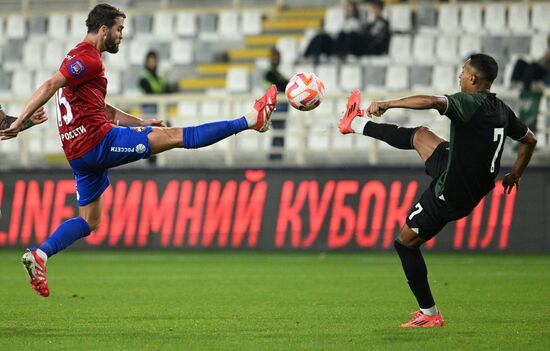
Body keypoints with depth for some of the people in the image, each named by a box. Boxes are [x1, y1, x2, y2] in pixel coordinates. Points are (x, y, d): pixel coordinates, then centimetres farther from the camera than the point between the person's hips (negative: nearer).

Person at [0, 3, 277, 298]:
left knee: (88, 222, 13)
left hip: (79, 154, 10)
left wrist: (139, 123, 25)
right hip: (99, 140, -10)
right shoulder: (88, 59, -10)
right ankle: (250, 120, -2)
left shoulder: (78, 58, 23)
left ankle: (38, 254, -2)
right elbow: (50, 86, -21)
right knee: (175, 136, -6)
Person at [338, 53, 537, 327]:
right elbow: (529, 140, 16)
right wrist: (514, 176, 27)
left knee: (405, 243, 8)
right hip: (475, 188, 9)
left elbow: (431, 102, -40)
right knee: (419, 135, 23)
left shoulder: (470, 103, -23)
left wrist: (387, 104, -29)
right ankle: (354, 124, 43)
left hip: (449, 194, -9)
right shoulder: (502, 110, 2)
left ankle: (429, 314, 10)